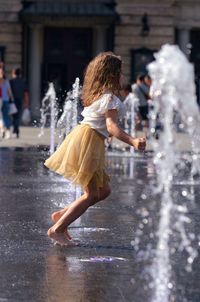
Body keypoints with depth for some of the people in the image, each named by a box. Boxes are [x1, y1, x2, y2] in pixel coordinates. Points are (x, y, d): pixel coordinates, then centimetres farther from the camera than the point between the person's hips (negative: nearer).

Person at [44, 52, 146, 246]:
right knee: (91, 194, -6)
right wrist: (132, 142, -37)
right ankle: (57, 229, -5)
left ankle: (61, 215, 16)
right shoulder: (110, 97, -14)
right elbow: (111, 126, -25)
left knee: (103, 190, 13)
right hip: (89, 141, -10)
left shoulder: (95, 94, 15)